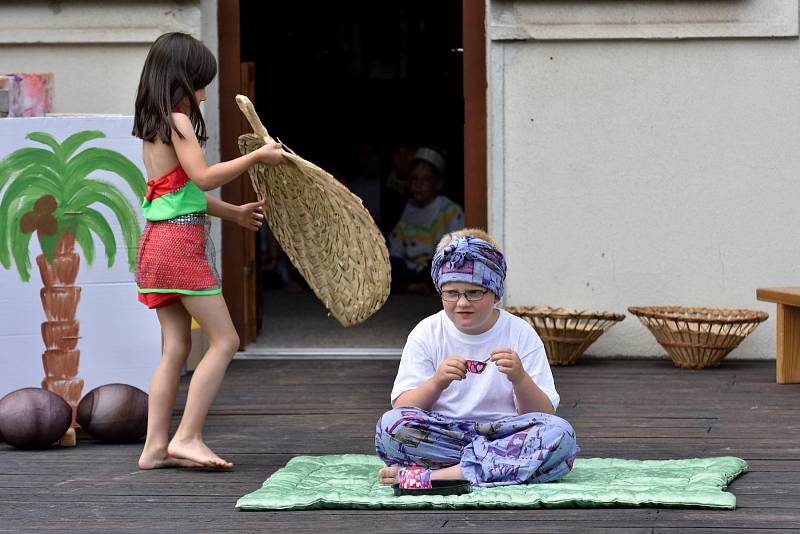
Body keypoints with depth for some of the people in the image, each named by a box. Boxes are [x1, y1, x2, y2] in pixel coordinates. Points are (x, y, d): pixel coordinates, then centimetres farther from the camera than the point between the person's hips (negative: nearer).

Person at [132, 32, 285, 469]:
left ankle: (155, 446, 6)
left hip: (158, 239, 9)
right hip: (179, 241, -9)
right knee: (224, 340, -6)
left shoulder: (151, 128, 18)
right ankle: (187, 437, -10)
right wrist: (257, 156, -13)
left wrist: (234, 212, 32)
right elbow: (203, 177, -21)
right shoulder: (177, 121, -11)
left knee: (175, 349, 9)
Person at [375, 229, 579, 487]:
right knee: (390, 425, -31)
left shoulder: (521, 334, 4)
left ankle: (440, 473, -31)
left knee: (560, 434, -30)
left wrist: (520, 379, -19)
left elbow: (544, 416, -1)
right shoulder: (427, 334, 6)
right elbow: (401, 409, -1)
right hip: (440, 436, 0)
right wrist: (437, 383, -18)